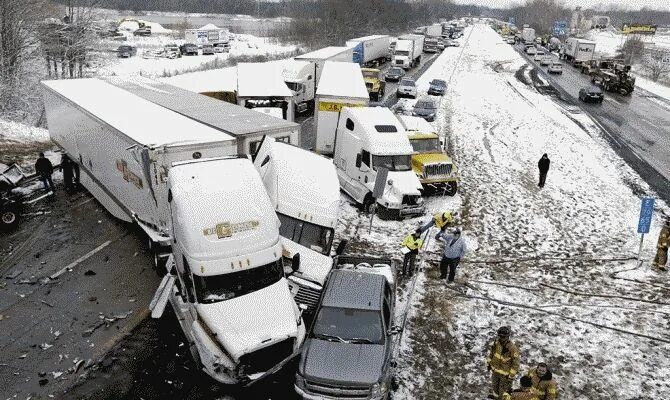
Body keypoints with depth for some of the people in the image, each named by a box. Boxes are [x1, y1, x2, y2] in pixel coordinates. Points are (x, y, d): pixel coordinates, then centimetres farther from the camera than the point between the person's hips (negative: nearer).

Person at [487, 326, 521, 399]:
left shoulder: (513, 348, -33)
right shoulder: (496, 342, -16)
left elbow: (516, 363, -23)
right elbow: (491, 352, 4)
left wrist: (511, 376, -18)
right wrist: (489, 363, 12)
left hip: (505, 373, -6)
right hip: (495, 369, 6)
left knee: (503, 389, 14)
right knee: (494, 384, 30)